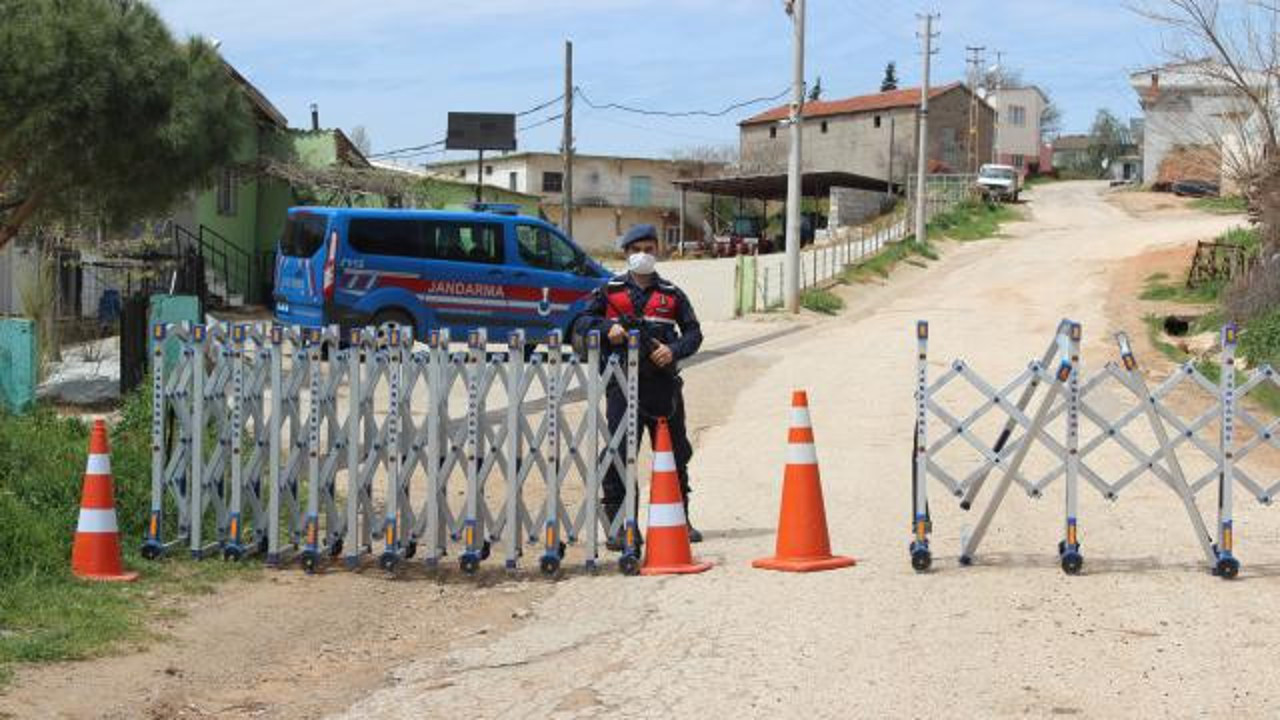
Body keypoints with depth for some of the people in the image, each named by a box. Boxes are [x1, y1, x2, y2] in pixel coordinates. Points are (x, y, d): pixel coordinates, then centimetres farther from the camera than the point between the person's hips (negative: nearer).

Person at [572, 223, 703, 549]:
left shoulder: (672, 295, 11)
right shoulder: (610, 291, 9)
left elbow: (693, 333, 9)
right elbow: (581, 322, 8)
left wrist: (674, 350, -10)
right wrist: (608, 330, -11)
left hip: (664, 384, 2)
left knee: (675, 452, 10)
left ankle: (679, 520, 25)